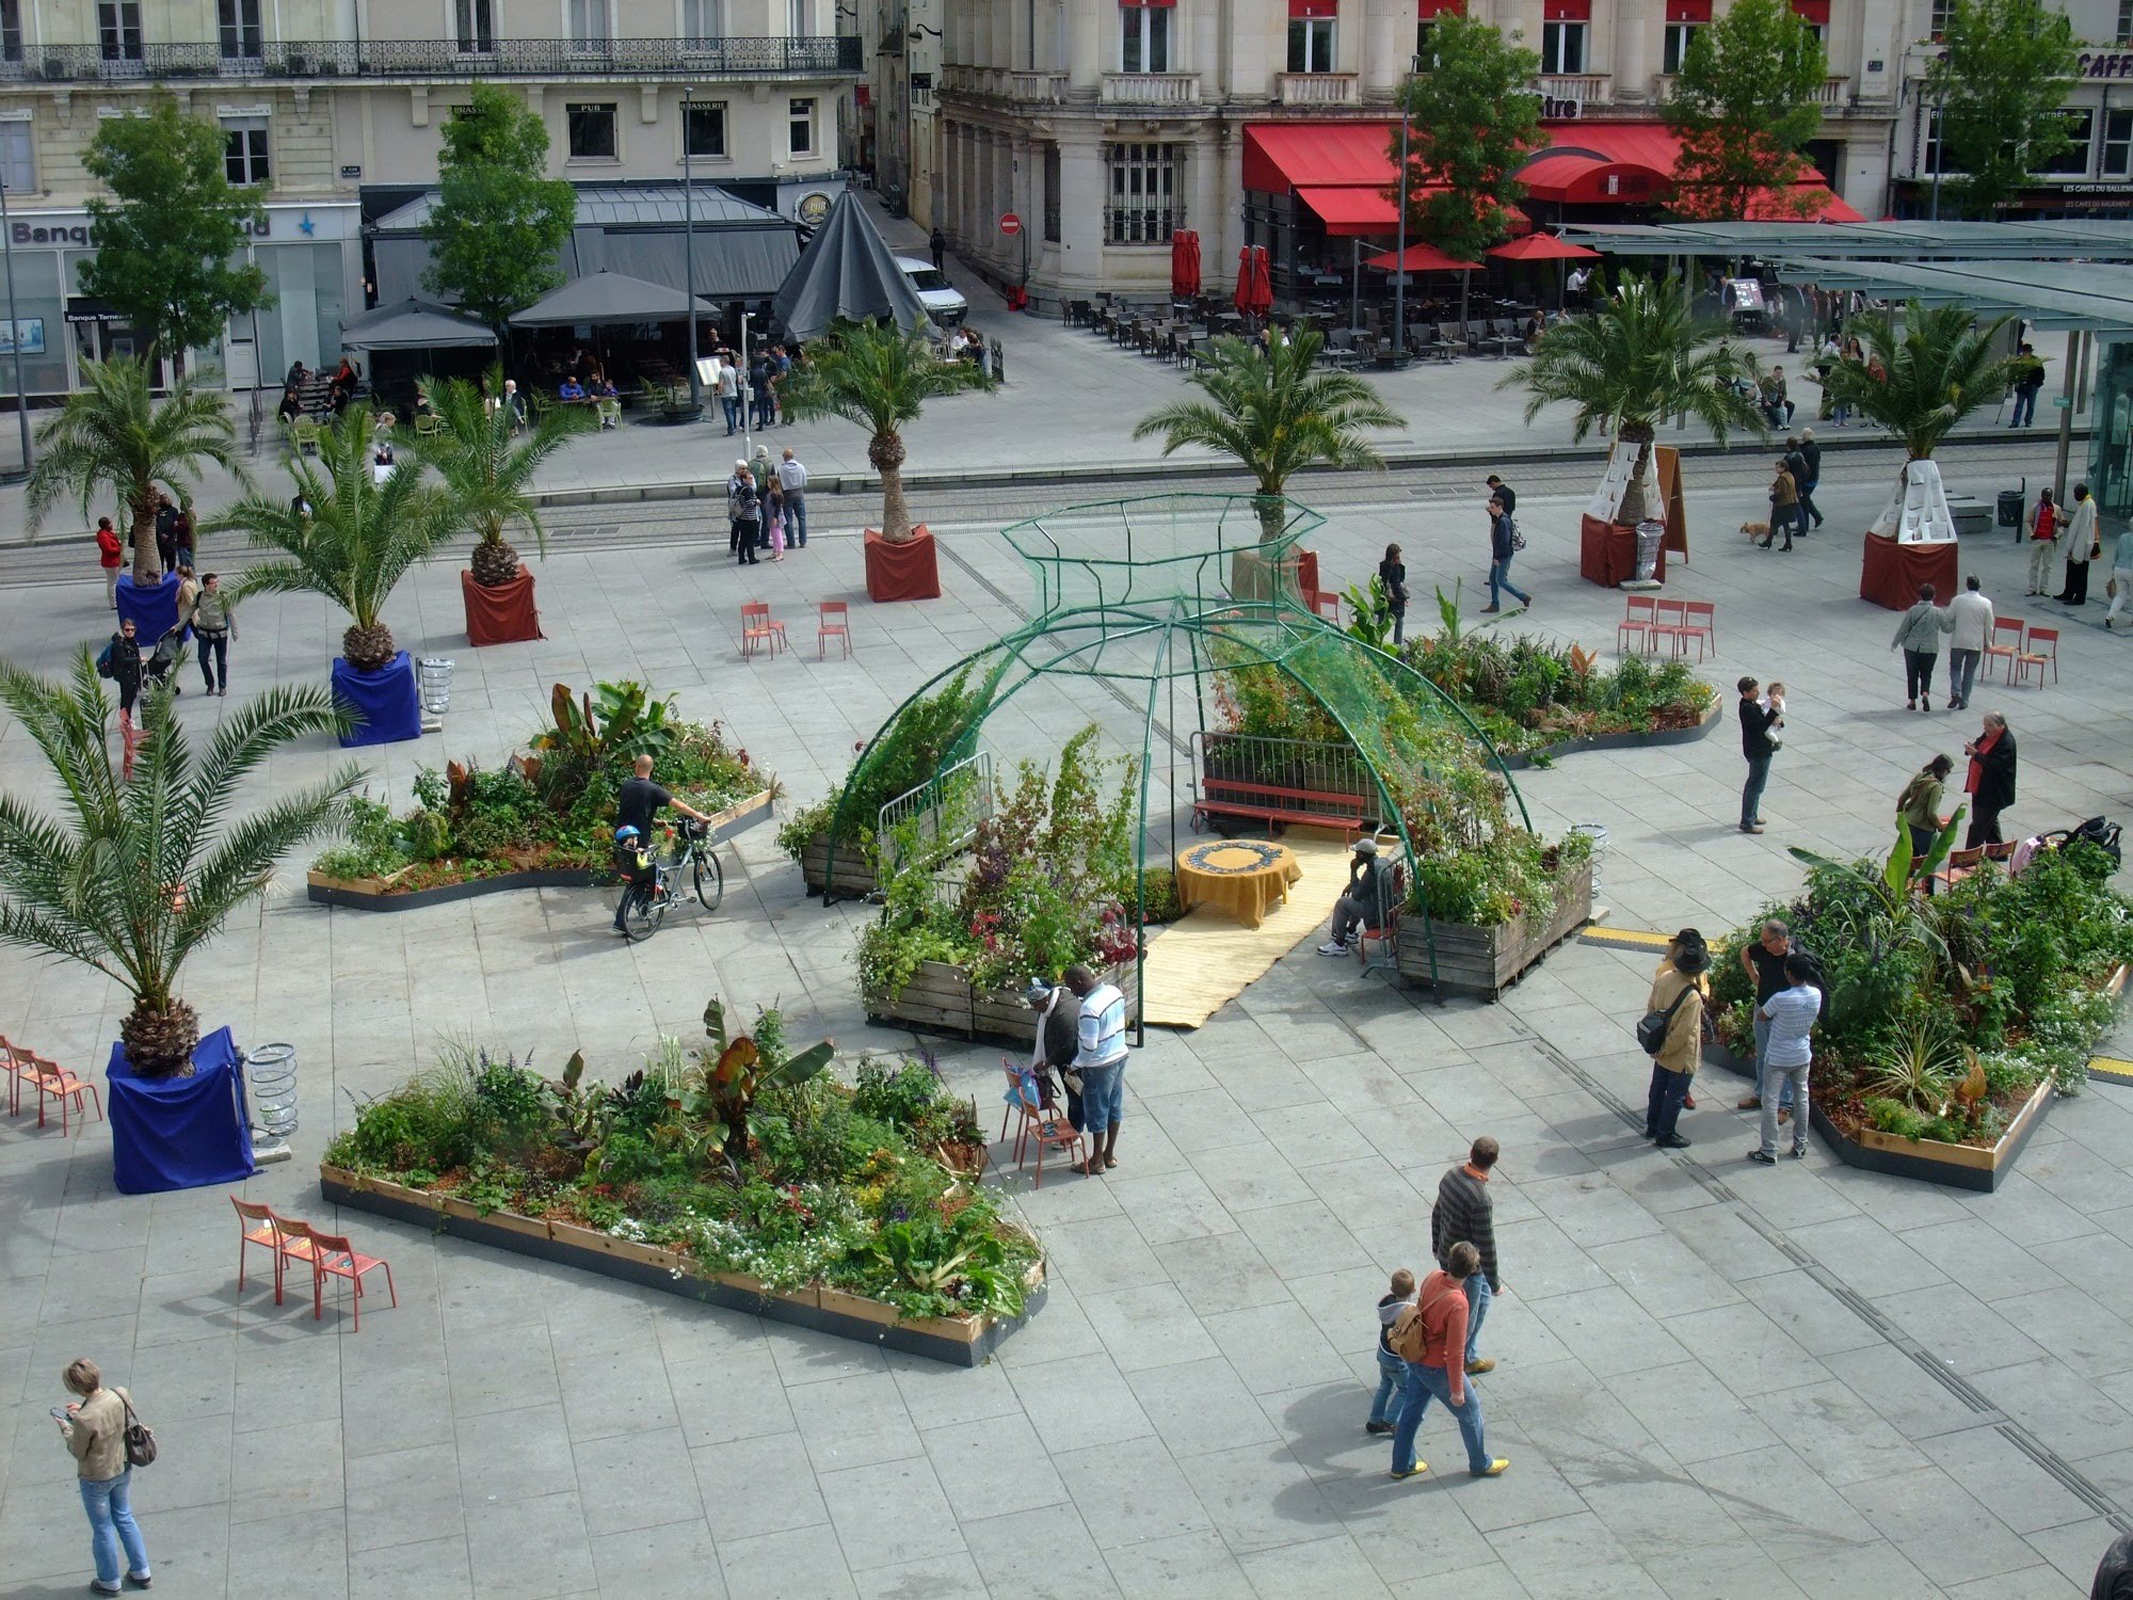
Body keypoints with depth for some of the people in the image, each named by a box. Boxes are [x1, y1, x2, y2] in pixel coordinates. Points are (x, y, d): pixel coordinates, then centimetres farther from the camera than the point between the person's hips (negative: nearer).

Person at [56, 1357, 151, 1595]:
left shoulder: (84, 1419, -35)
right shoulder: (120, 1397, -18)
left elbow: (78, 1452, -17)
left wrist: (65, 1427, -4)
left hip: (96, 1479, -6)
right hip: (122, 1469, 6)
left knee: (102, 1529, 17)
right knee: (125, 1519, 26)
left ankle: (110, 1582, 37)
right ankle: (141, 1573, 39)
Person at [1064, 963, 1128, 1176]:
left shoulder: (1090, 1008, -30)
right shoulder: (1114, 991, -4)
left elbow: (1089, 1047, -26)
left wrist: (1075, 1066, -10)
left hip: (1099, 1067, -8)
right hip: (1120, 1057, 8)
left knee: (1097, 1113, 8)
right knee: (1114, 1107, 20)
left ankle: (1097, 1162, 21)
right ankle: (1110, 1155, 34)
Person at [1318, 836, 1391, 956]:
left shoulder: (1371, 871, -24)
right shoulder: (1382, 862, 4)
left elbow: (1356, 895, -14)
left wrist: (1353, 871, -10)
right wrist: (1351, 885, 12)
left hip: (1378, 914, -9)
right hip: (1388, 908, 9)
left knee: (1342, 903, -3)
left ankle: (1339, 945, 2)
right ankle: (1350, 932, 41)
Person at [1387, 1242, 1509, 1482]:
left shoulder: (1433, 1278, -13)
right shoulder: (1457, 1304, -35)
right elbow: (1454, 1352, -27)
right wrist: (1457, 1389, -15)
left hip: (1415, 1360, 7)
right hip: (1437, 1368, -7)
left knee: (1411, 1410, 22)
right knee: (1470, 1410, 17)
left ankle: (1402, 1465, 37)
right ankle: (1481, 1464, 37)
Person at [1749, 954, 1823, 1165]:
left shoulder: (1781, 999, -28)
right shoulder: (1816, 995, -11)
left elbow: (1761, 1016, -10)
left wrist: (1759, 1006, 9)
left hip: (1778, 1058, -5)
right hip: (1803, 1056, 5)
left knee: (1770, 1102, 5)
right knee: (1801, 1098, 19)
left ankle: (1769, 1152, 8)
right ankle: (1800, 1146, 29)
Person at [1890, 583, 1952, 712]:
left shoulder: (1913, 610, -9)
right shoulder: (1938, 612, -8)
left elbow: (1903, 629, -4)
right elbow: (1947, 628, 4)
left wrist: (1894, 643, 9)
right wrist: (1955, 620, 23)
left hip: (1912, 648, 0)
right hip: (1930, 649, 0)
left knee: (1912, 675, 11)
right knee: (1926, 674, 14)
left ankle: (1912, 701, 14)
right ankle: (1925, 694, -11)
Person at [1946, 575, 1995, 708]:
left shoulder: (1957, 600, -11)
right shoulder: (1986, 603, -7)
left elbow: (1948, 619, -4)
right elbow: (1989, 626, -1)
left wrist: (1950, 630, 17)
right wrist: (1987, 643, 11)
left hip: (1958, 641, -1)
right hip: (1976, 643, 1)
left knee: (1955, 667, 15)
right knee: (1970, 672, 11)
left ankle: (1955, 693, -7)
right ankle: (1964, 701, 13)